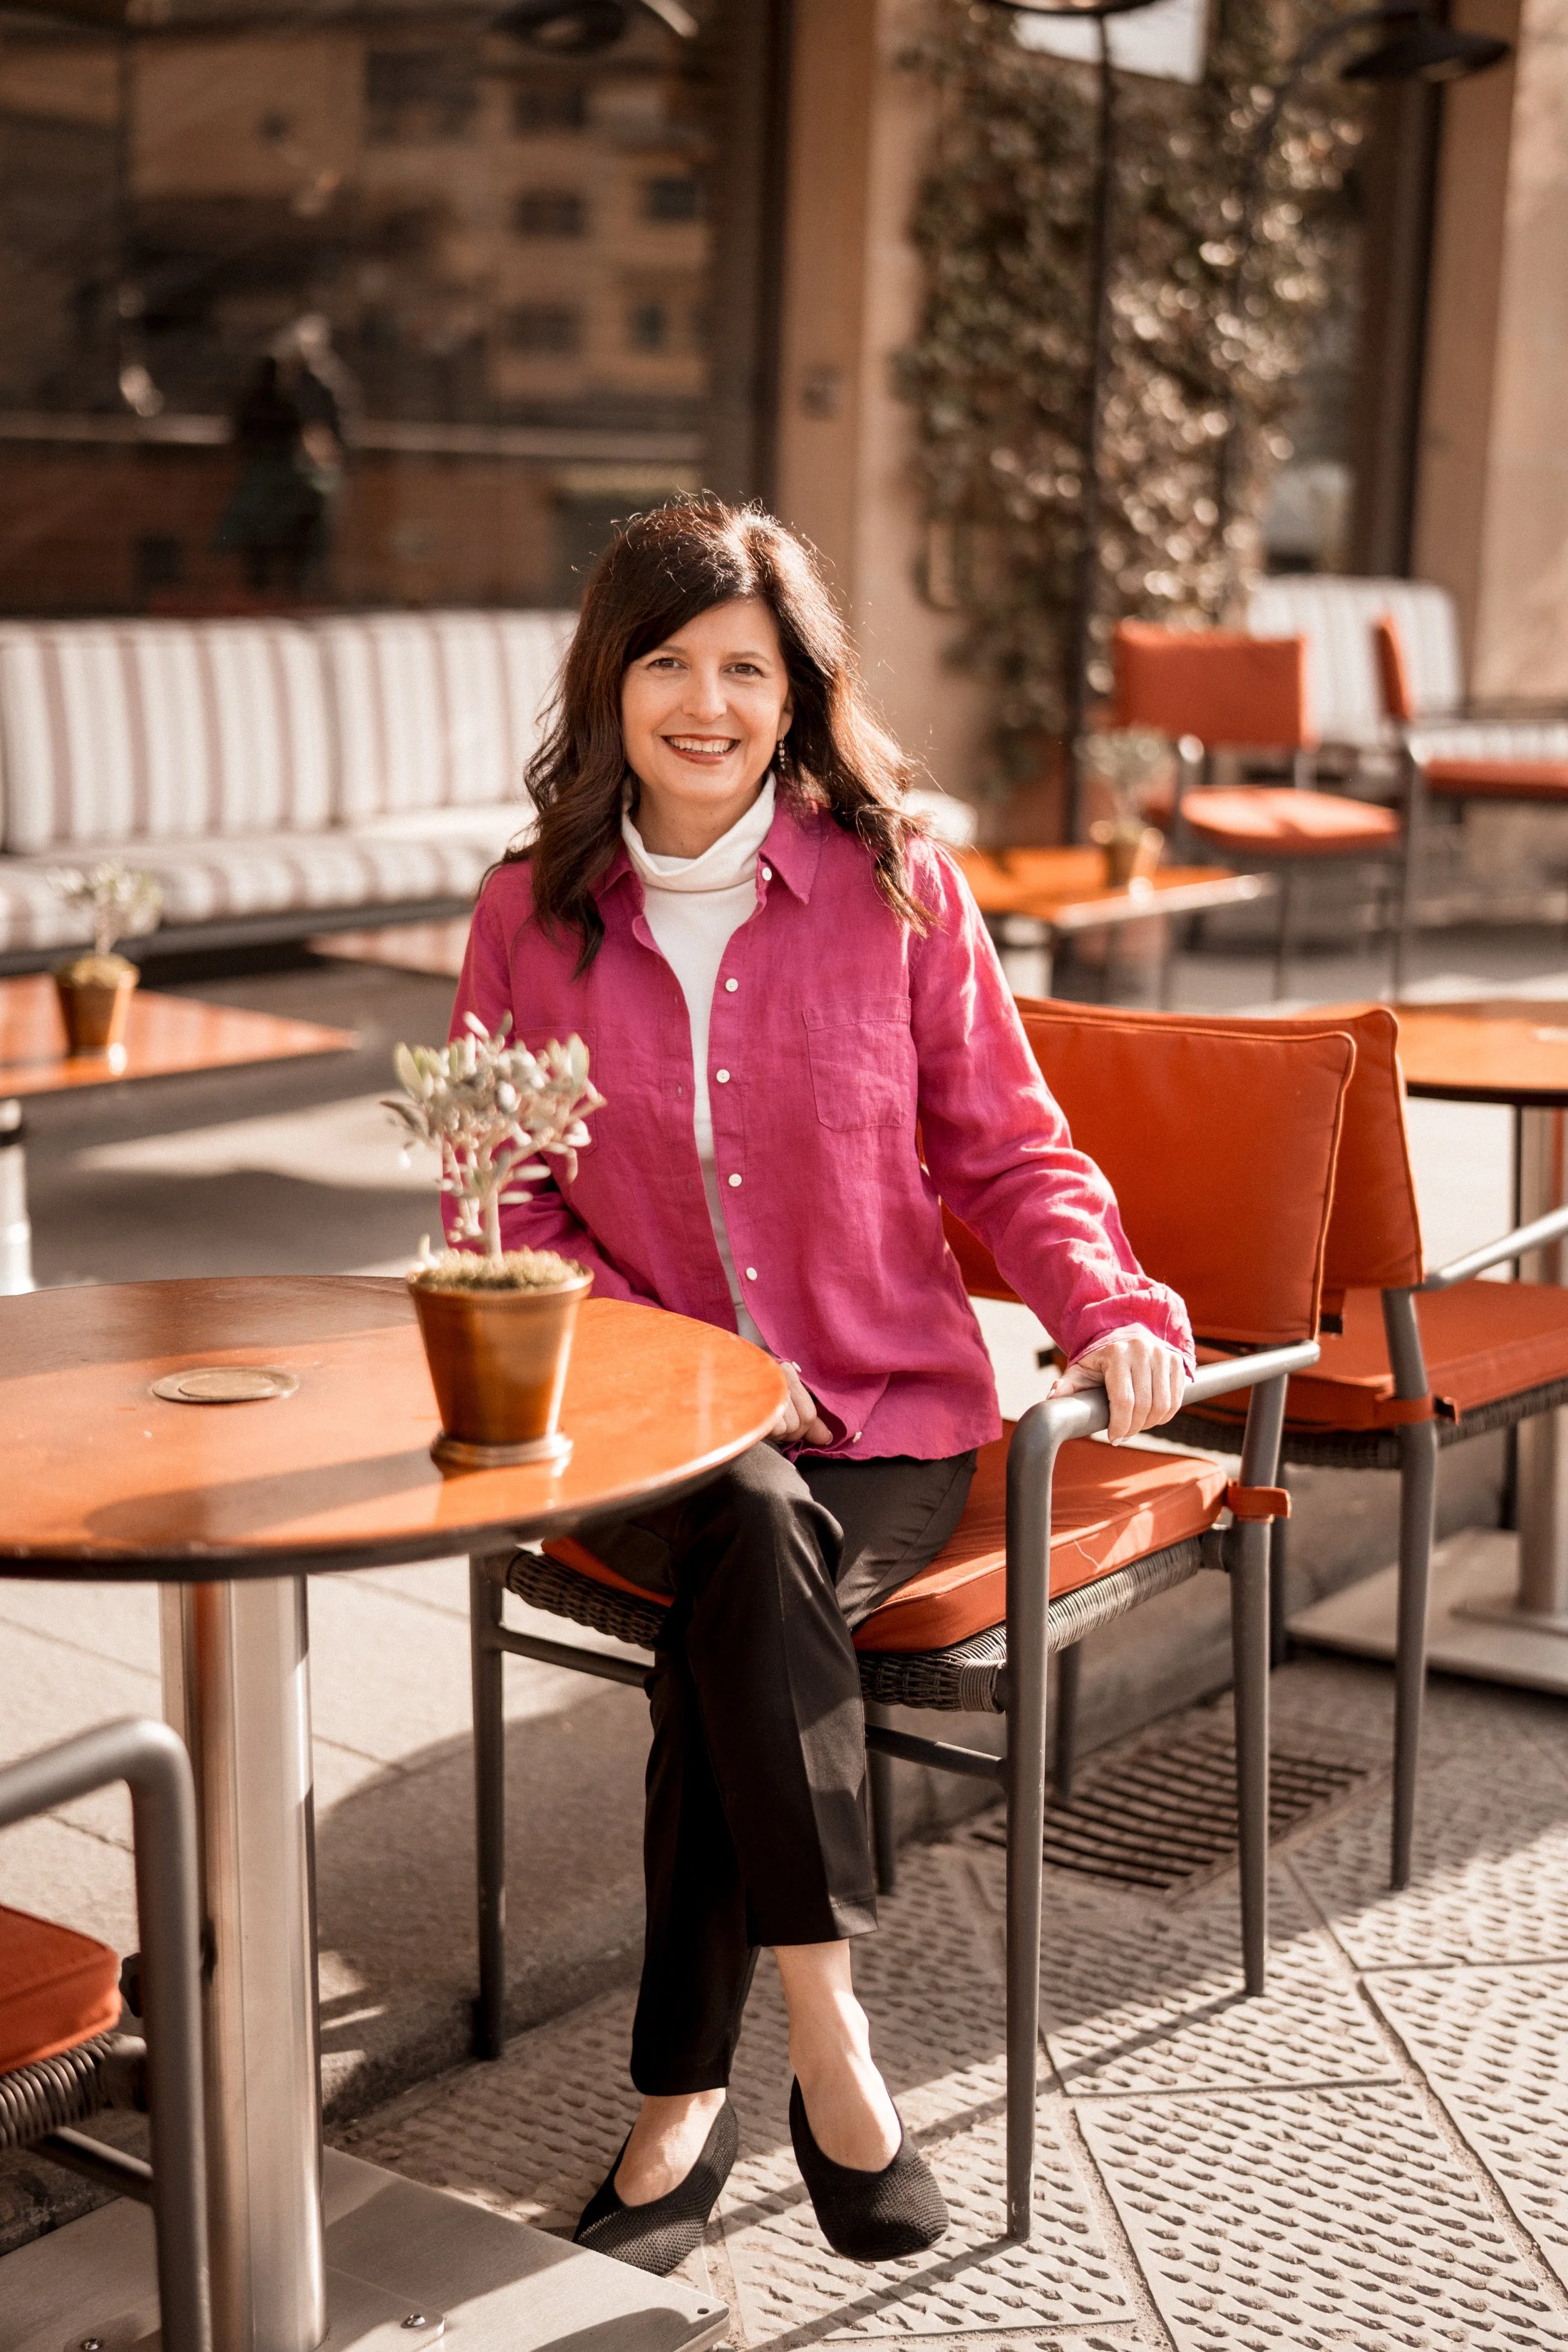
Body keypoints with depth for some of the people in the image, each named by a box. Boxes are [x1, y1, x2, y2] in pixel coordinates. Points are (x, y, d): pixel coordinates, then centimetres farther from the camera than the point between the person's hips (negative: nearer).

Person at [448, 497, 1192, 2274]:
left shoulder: (897, 890, 1)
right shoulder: (532, 916, 3)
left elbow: (1007, 1151, 6)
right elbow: (504, 1213, 5)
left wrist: (1108, 1308, -13)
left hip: (885, 1417, 0)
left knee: (724, 1633, -30)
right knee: (751, 1528, -34)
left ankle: (683, 2101, -18)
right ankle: (828, 2038, -30)